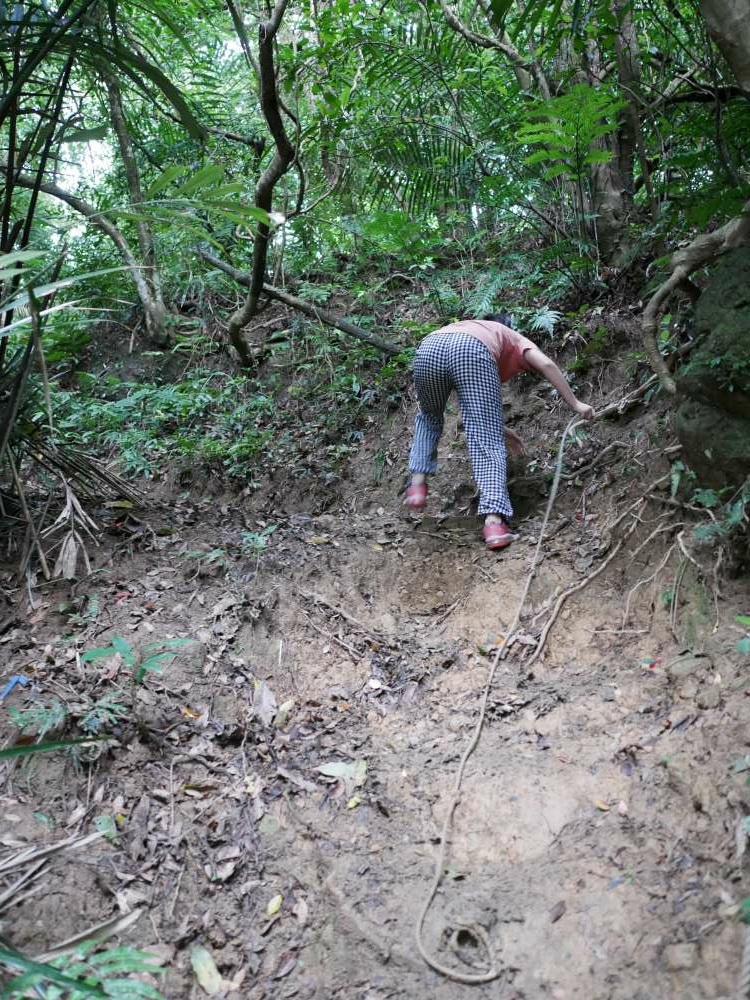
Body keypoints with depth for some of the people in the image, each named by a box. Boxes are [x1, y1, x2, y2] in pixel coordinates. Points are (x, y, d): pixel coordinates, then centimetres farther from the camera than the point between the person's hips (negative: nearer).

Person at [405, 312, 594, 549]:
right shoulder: (514, 340, 36)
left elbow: (470, 408, 48)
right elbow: (546, 364, 13)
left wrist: (499, 427, 58)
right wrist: (575, 404, 18)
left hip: (428, 348, 4)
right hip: (473, 352, -4)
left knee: (429, 416, 32)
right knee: (487, 442, -1)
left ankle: (417, 483, 18)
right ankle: (494, 521, -16)